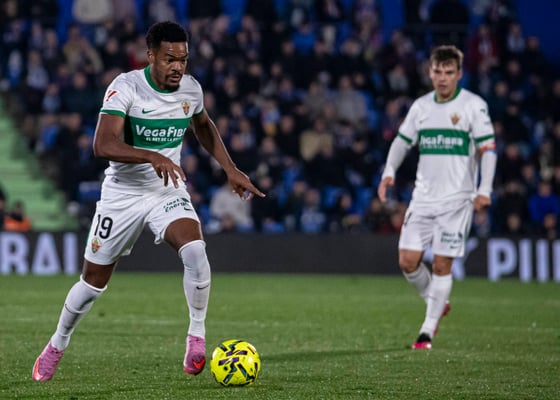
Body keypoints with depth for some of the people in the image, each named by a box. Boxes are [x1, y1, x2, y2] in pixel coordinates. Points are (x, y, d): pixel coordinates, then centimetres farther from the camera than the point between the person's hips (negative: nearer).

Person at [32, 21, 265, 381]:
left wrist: (231, 170, 9)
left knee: (195, 250, -28)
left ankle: (197, 336, -13)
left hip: (169, 191, 2)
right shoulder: (126, 87, -20)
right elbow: (103, 145, -32)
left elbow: (204, 126, 19)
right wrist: (152, 157, -45)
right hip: (122, 193, -2)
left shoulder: (191, 88, -5)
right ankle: (57, 346, 32)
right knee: (94, 281, 8)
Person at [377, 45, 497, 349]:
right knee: (407, 260, -3)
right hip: (423, 196, 4)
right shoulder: (421, 106, 9)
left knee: (442, 264, -6)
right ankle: (436, 304, 24)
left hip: (456, 199, -4)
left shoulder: (474, 105, -4)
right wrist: (389, 171, -2)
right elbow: (402, 140, 16)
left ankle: (428, 331, 3)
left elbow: (487, 149, -6)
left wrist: (484, 190, -17)